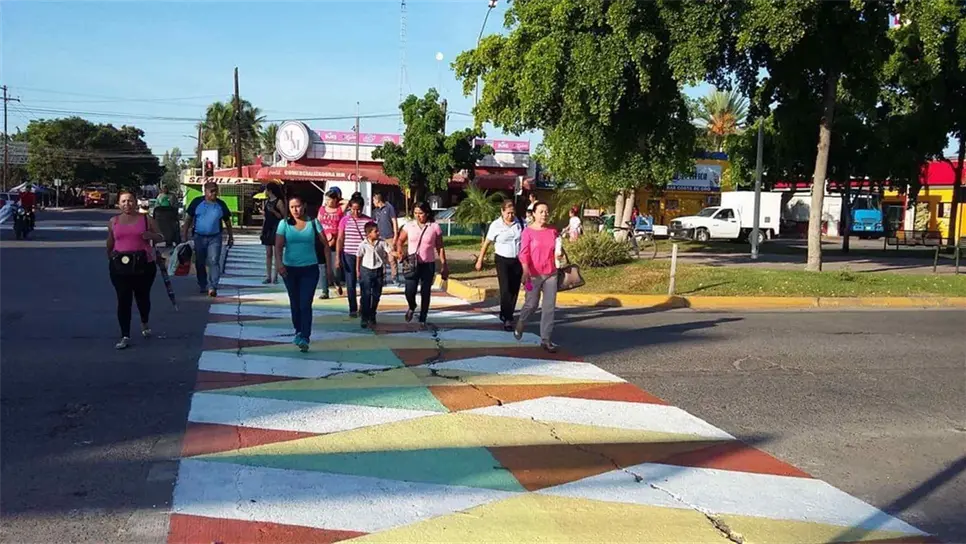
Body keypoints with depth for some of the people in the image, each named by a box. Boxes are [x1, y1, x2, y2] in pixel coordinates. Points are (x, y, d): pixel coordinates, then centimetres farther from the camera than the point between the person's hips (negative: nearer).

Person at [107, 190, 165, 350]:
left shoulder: (146, 219, 3)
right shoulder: (113, 221, 8)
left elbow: (160, 237, 7)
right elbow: (110, 243, 18)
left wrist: (151, 235, -13)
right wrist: (110, 258, 20)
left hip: (143, 264, -1)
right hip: (120, 265, 1)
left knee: (142, 296, 12)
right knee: (123, 300, -2)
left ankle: (145, 323, 42)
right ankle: (125, 336, 3)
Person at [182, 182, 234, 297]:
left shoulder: (221, 204, 2)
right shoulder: (197, 202, -1)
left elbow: (227, 221, 11)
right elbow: (189, 218, 3)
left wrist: (230, 236, 12)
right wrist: (185, 233, 0)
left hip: (215, 237, -1)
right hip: (199, 237, 1)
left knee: (214, 262, -12)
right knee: (200, 263, 11)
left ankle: (212, 287, -15)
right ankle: (202, 285, 27)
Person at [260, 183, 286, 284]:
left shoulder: (279, 201, -7)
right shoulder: (267, 201, 14)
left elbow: (283, 217, -9)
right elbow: (265, 217, 17)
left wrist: (273, 211, -22)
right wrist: (262, 230, 14)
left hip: (276, 229, -7)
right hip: (267, 228, 7)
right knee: (268, 254, 5)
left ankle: (275, 276, 1)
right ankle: (268, 276, 8)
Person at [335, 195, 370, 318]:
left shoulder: (368, 220, 1)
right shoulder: (345, 220, 1)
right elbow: (340, 240, 2)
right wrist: (338, 258, -3)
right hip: (349, 256, 0)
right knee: (350, 284, 3)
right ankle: (353, 309, 13)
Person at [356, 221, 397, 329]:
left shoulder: (382, 242, -6)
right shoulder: (363, 244, -9)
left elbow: (390, 254, -4)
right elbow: (359, 257, 2)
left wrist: (393, 267, -10)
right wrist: (357, 271, 7)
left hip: (379, 271, 3)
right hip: (366, 270, -3)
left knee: (376, 295, 9)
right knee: (366, 295, -5)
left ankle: (372, 317, 25)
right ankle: (365, 318, 0)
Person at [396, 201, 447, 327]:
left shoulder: (434, 227, -3)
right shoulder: (409, 226, 0)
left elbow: (440, 248, 3)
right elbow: (400, 240, 10)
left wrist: (444, 266, 2)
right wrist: (399, 252, -11)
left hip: (428, 264, 0)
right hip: (412, 264, 0)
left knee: (425, 293, 5)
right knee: (409, 291, -9)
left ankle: (422, 319, 20)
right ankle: (412, 307, 27)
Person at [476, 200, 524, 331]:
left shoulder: (520, 223, -2)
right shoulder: (496, 225, -7)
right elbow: (486, 243, -1)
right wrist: (480, 260, -1)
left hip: (518, 260, 3)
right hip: (502, 260, -3)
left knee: (514, 290, 8)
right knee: (505, 289, -13)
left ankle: (507, 315, 23)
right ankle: (507, 319, -6)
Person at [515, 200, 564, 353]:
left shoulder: (553, 231, 6)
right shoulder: (528, 232, -7)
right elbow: (524, 253, -13)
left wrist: (559, 252, -5)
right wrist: (525, 271, -25)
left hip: (551, 274, 4)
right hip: (534, 275, -4)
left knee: (549, 307, 1)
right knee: (531, 304, 6)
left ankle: (545, 340, 7)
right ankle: (520, 323, 39)